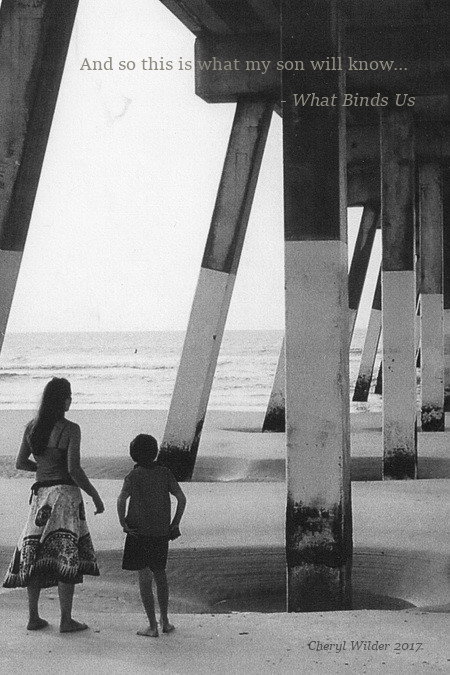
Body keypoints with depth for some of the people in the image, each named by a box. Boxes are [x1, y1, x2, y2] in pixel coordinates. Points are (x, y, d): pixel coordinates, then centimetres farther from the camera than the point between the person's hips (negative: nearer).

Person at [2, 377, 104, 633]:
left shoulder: (32, 427, 6)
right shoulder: (70, 429, -11)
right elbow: (74, 469, -17)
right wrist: (95, 496, -8)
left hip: (40, 493, 6)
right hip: (65, 492, -6)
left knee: (35, 555, 10)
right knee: (66, 556, -3)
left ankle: (34, 617, 13)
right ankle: (66, 620, -4)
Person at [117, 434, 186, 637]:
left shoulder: (134, 476, -7)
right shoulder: (165, 473, 2)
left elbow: (121, 499, -22)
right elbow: (181, 498, -2)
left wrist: (123, 523, -14)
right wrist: (175, 524, 5)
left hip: (140, 534, -4)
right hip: (162, 533, 4)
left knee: (144, 577, -1)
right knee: (160, 574, 19)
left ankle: (152, 626, -4)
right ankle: (165, 621, 22)